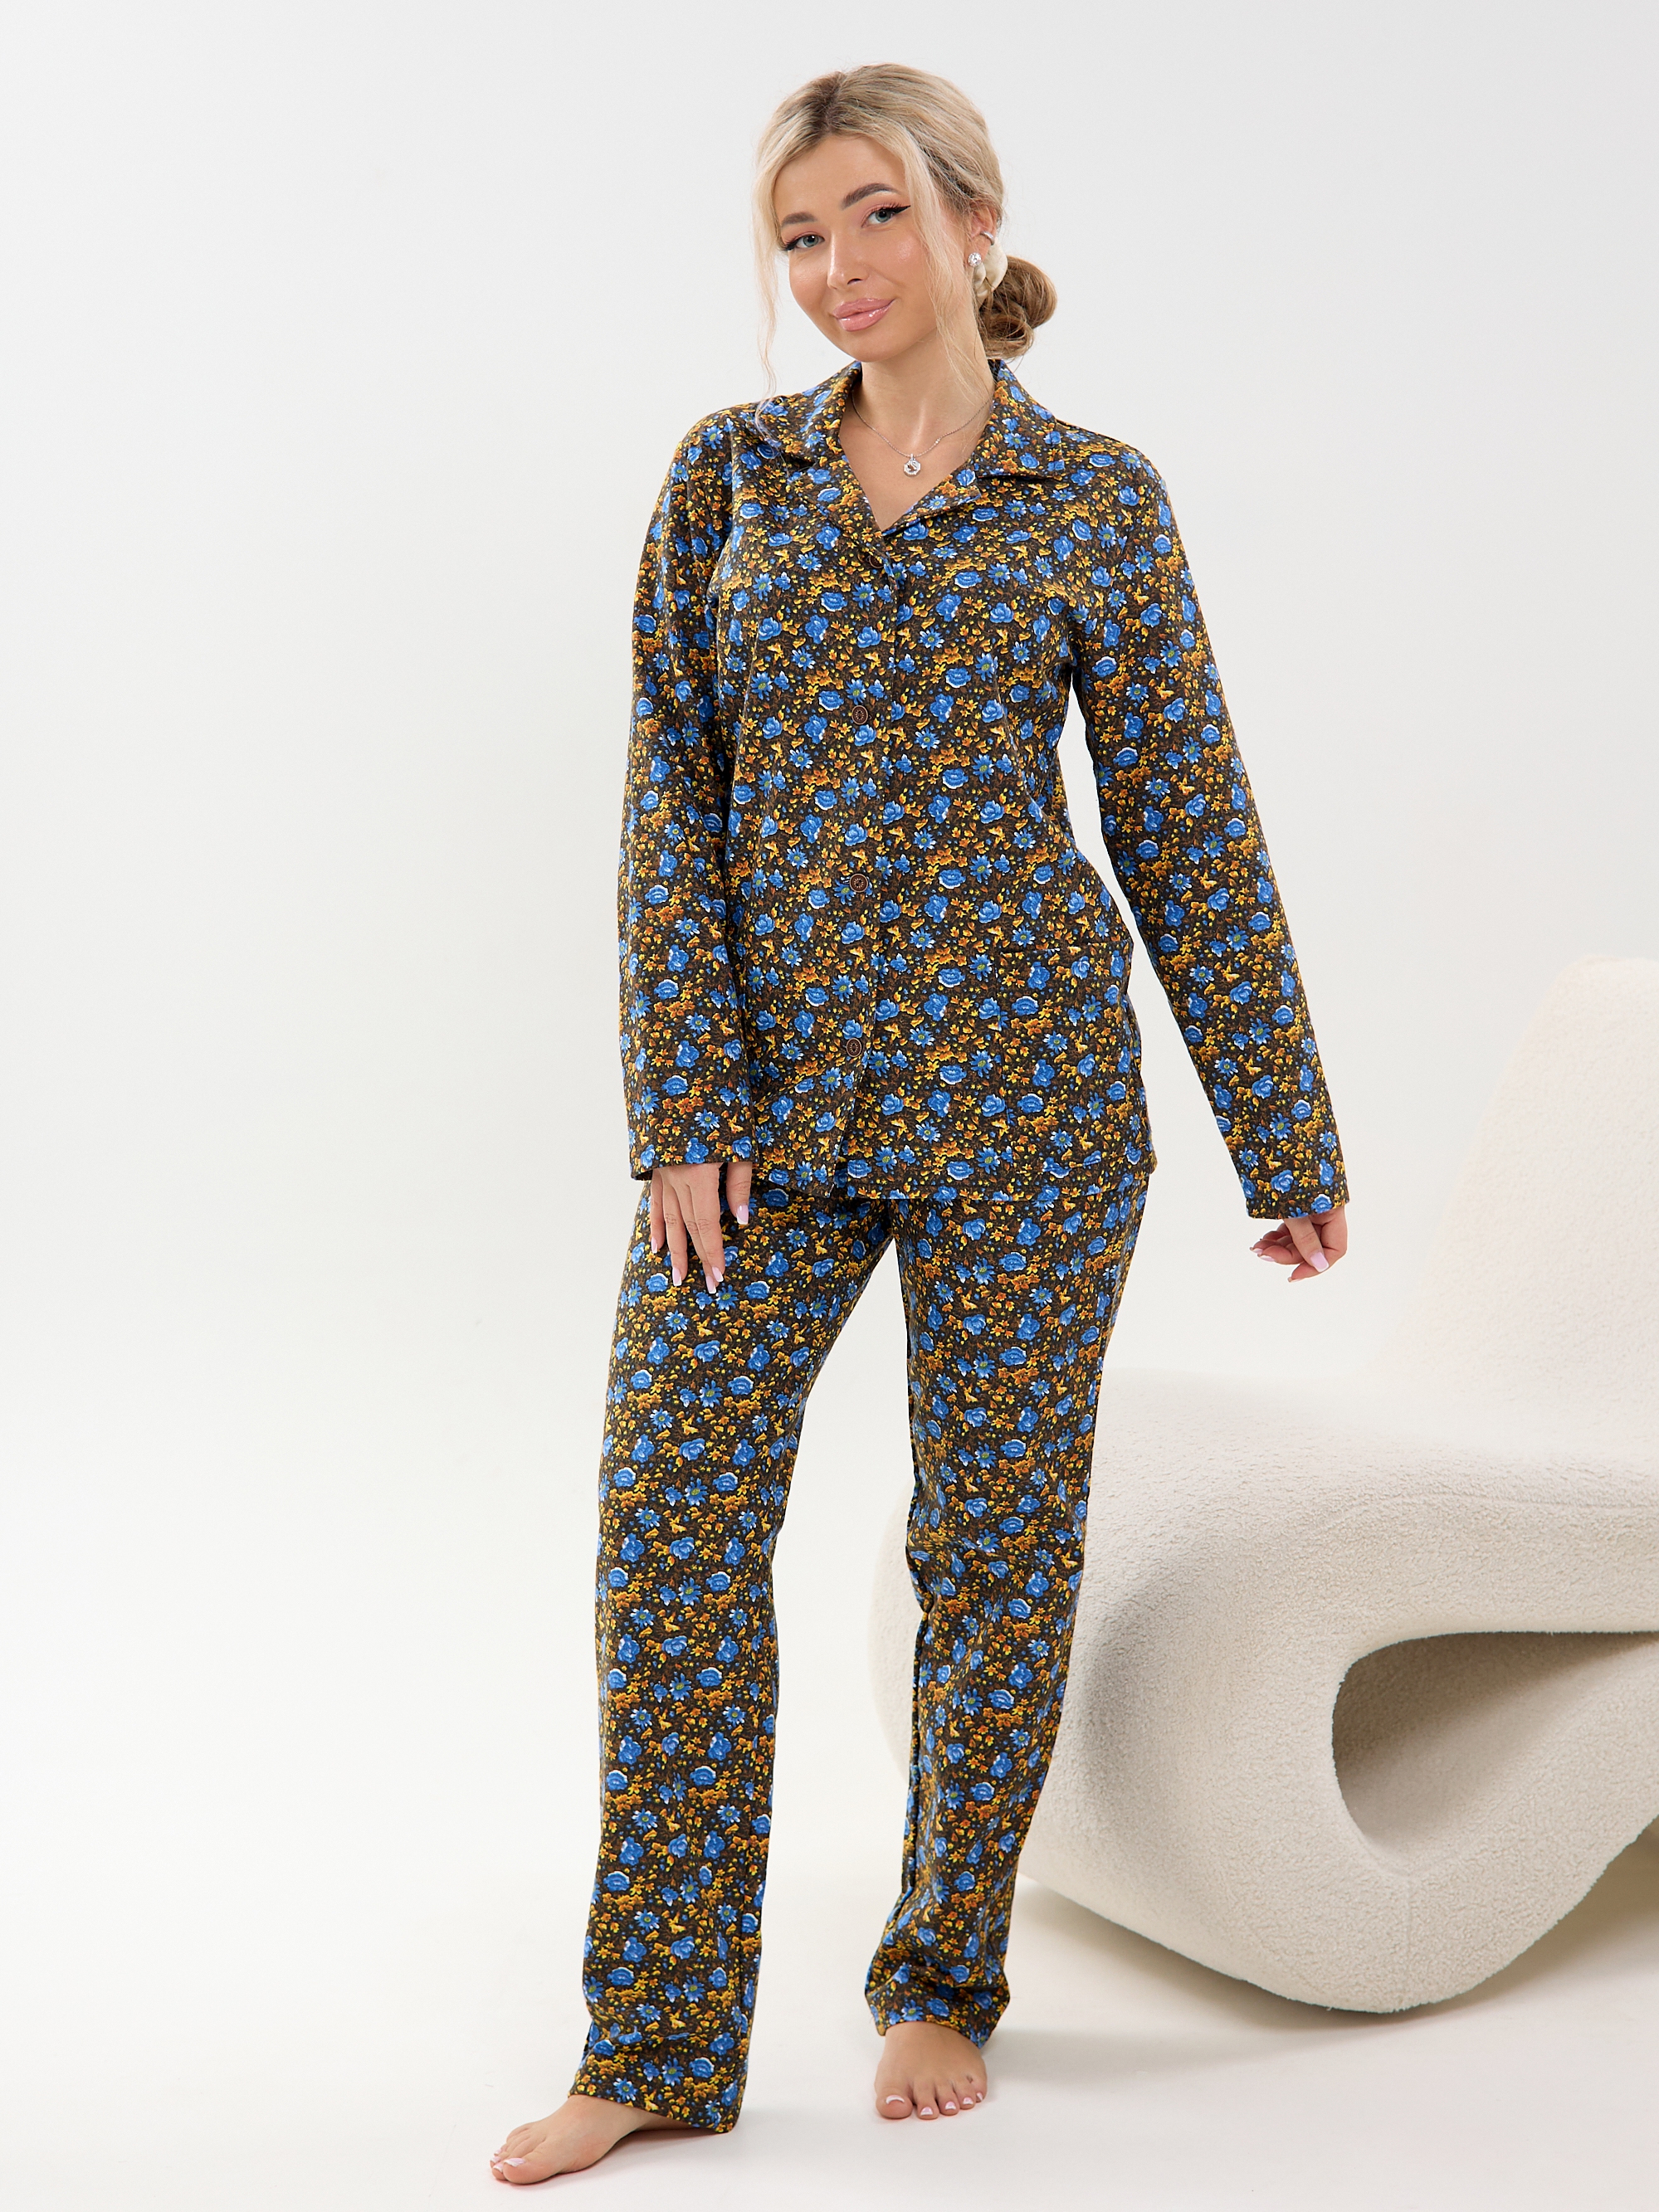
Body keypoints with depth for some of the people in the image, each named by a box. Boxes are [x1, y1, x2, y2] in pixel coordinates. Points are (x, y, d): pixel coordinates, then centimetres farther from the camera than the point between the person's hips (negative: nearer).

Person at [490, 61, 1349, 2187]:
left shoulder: (1097, 502, 1)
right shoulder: (728, 473, 7)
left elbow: (1190, 832, 3)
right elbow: (671, 797, 2)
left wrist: (1289, 1148, 4)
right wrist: (685, 1102, -7)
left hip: (1020, 1086, -2)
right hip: (773, 1090, 2)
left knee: (996, 1531, 6)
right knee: (671, 1505, -3)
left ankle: (945, 1977, 25)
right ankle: (657, 2043, 8)